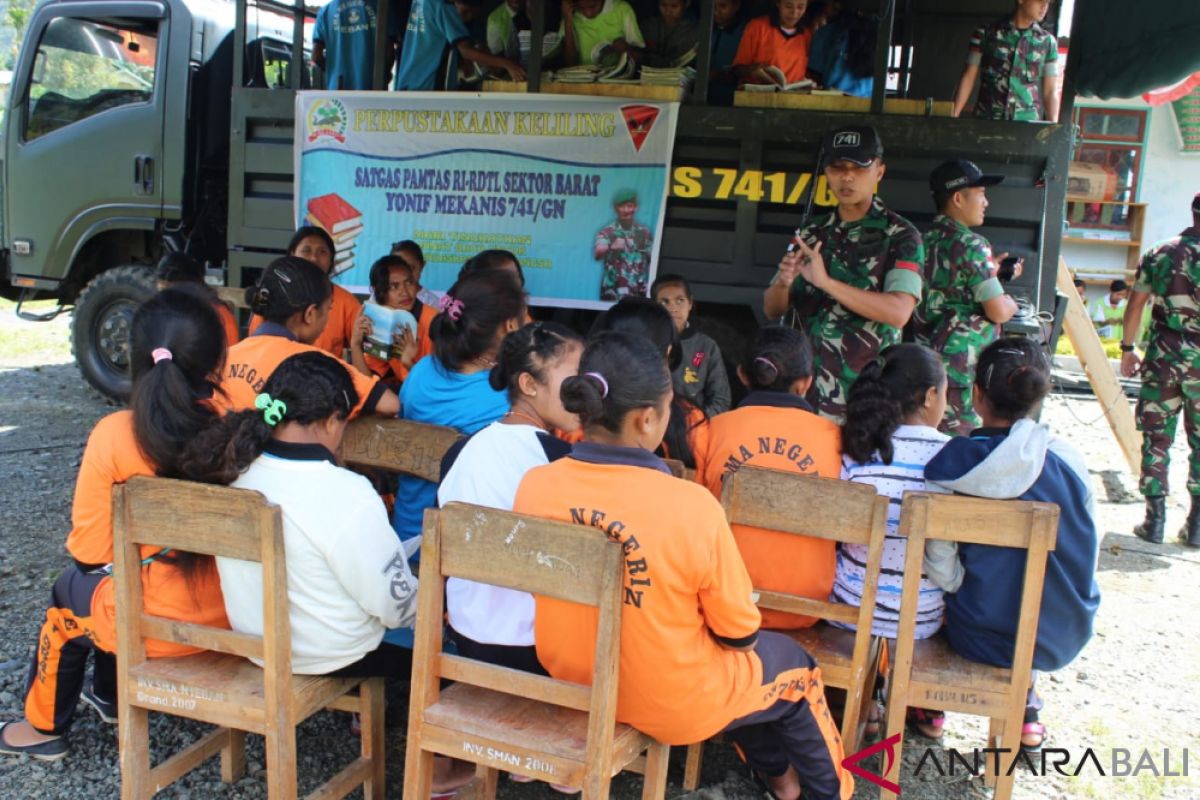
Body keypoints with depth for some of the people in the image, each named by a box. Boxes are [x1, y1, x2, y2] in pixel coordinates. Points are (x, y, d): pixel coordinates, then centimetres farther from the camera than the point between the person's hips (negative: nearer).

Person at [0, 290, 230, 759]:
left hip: (155, 627, -3)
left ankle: (46, 728, 47)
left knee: (70, 593, 31)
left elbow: (90, 551, -8)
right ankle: (109, 696, 56)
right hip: (232, 614, 3)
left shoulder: (115, 434, -17)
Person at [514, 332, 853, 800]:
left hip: (569, 679, 5)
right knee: (794, 665, 26)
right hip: (672, 701, -5)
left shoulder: (534, 486, -16)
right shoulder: (692, 506, -29)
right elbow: (739, 633, -16)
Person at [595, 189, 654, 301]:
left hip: (640, 292, 3)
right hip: (613, 292, -3)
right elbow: (598, 253, -21)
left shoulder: (645, 232, 8)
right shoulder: (607, 231, -2)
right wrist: (611, 247, -42)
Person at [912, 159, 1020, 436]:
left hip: (924, 360, 8)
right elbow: (999, 312, -15)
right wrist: (1011, 303, 6)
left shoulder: (926, 241, 10)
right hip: (962, 368, -8)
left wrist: (989, 270, 22)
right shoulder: (972, 245, -14)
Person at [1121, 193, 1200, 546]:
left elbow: (1135, 306, 5)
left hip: (1163, 358, 2)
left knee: (1156, 438, 7)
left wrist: (1127, 348, 14)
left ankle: (1155, 520, 7)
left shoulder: (1159, 254, 2)